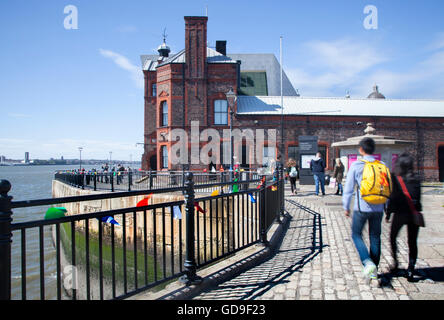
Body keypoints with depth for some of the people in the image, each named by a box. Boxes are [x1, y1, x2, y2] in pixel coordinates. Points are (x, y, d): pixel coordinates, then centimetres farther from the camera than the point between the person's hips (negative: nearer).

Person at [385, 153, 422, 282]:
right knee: (412, 242, 8)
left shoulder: (396, 179, -9)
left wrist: (388, 213, -3)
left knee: (393, 238, 19)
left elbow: (393, 198, -10)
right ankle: (410, 269, 2)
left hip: (400, 213, -3)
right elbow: (418, 197, 7)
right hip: (414, 213, 3)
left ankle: (395, 262, 15)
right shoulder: (416, 179, 3)